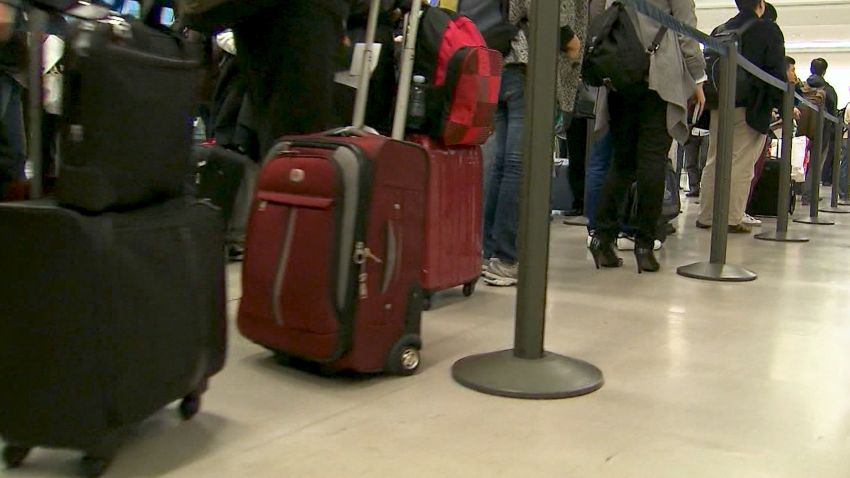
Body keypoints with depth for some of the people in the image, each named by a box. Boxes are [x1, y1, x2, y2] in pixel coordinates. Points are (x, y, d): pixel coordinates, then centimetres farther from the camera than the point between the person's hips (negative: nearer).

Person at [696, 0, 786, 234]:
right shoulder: (769, 30, -2)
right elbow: (777, 70, -7)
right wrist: (782, 103, -1)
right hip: (751, 107, -5)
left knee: (714, 161, 10)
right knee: (742, 165, -2)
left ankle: (705, 216, 12)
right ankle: (732, 219, -3)